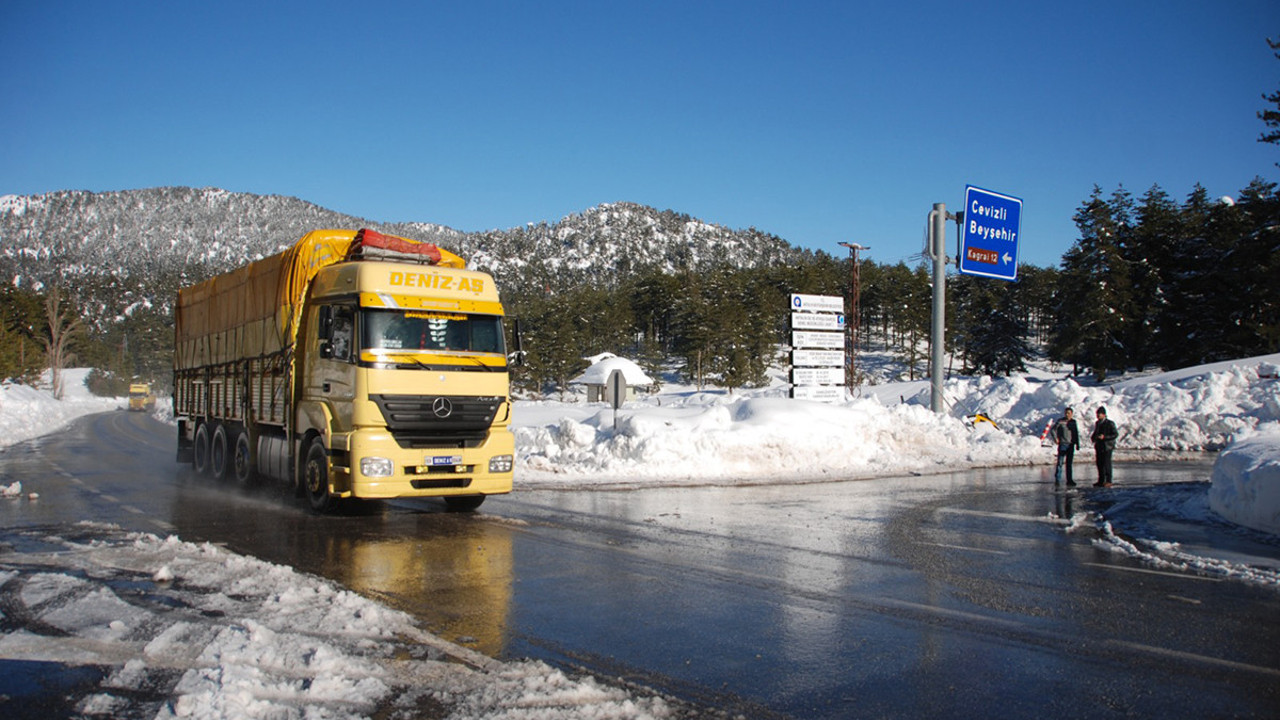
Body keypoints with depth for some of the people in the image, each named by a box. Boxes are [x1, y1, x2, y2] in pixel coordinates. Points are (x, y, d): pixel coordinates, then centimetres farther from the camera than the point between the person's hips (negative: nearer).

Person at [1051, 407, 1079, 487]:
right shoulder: (1060, 421, -4)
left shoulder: (1073, 422, 9)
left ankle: (1069, 481, 14)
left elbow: (1076, 433, 15)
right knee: (1060, 462, -8)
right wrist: (1055, 439, -10)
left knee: (1069, 463, 9)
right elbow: (1052, 430, -1)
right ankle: (1057, 480, -6)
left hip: (1071, 445, 4)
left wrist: (1077, 444, 12)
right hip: (1063, 445, -4)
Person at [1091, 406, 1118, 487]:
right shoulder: (1097, 423, 14)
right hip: (1099, 446, 7)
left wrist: (1104, 437, -19)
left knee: (1106, 463, -8)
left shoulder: (1110, 423, -8)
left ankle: (1108, 481, -3)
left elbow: (1116, 434, -10)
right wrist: (1093, 437, 5)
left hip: (1107, 446, -7)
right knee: (1099, 463, 6)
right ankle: (1101, 481, 13)